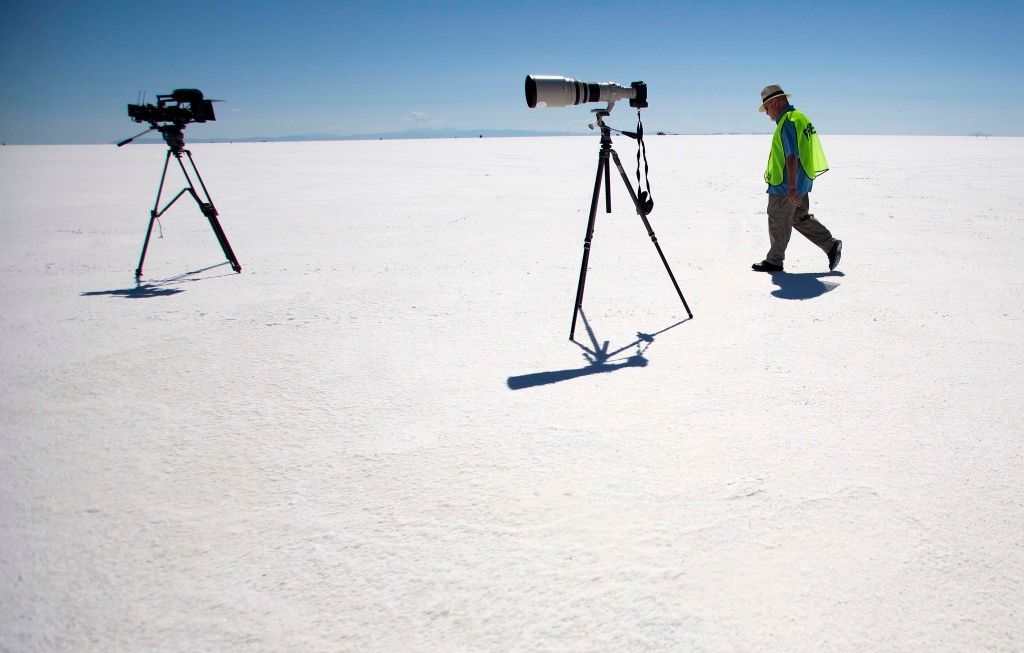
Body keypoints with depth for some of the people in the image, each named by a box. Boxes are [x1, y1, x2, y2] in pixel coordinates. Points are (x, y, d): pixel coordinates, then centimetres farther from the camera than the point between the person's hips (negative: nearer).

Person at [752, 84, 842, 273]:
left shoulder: (787, 122, -18)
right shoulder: (799, 118, 14)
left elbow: (792, 157, -25)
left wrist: (791, 187, -26)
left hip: (785, 186, -10)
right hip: (801, 183, 10)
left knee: (778, 223, 2)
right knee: (801, 218, 18)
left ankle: (774, 261, 13)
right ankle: (831, 244, 15)